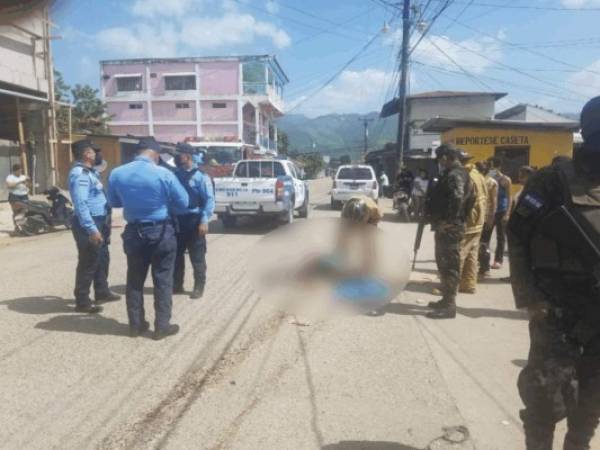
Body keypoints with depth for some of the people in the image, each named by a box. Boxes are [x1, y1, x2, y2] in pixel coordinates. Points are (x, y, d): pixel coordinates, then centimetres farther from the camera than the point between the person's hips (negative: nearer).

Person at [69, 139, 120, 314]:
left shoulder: (89, 171, 13)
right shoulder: (79, 174, -19)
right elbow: (80, 204, -29)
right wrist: (91, 229, -31)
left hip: (99, 222, 11)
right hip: (88, 224, -10)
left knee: (102, 258, 20)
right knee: (88, 262, -1)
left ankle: (102, 292, 35)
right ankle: (82, 301, 11)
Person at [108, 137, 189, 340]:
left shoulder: (116, 174, -4)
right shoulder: (164, 174, -15)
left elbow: (114, 203, 12)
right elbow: (183, 202, -5)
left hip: (133, 232, 4)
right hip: (160, 232, -3)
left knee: (134, 280, 15)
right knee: (162, 280, 6)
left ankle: (135, 324, 23)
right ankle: (162, 326, 12)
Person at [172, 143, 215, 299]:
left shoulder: (200, 176, -9)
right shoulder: (176, 174, 10)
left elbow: (209, 200, -13)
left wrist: (204, 220, -20)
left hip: (194, 221, -6)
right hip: (177, 220, 6)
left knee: (197, 258, 3)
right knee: (176, 255, 14)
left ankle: (199, 287, 16)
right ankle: (177, 285, 28)